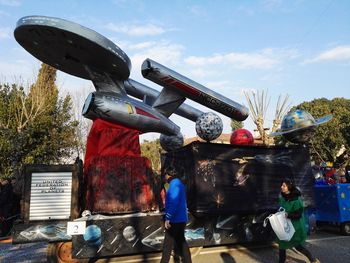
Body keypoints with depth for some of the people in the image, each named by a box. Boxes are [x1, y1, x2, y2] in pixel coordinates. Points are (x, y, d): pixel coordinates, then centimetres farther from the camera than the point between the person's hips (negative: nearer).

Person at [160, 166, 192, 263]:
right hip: (180, 219, 9)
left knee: (168, 243, 2)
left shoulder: (174, 184, -15)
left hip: (175, 219, -9)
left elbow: (174, 202, -26)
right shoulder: (178, 183, 15)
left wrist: (168, 218, -24)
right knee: (181, 242, 15)